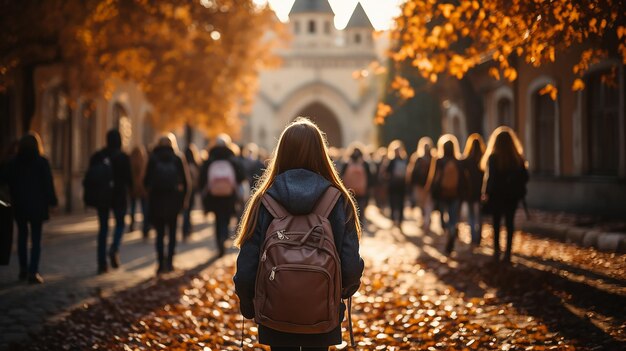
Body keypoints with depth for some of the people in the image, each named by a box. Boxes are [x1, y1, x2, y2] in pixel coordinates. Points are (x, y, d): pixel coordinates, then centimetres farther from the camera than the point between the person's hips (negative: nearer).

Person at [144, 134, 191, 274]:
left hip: (157, 198, -1)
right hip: (173, 199, 1)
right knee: (172, 231, 12)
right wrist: (183, 198, 8)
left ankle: (161, 263, -3)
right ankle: (169, 262, 7)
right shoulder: (177, 159, 0)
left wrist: (150, 191, 16)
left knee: (160, 232, 4)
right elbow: (185, 181, -1)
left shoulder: (153, 158, -3)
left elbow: (146, 180, -4)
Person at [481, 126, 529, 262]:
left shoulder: (493, 157, -11)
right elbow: (524, 176, 2)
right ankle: (508, 252, 3)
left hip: (496, 194, -2)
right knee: (510, 222, 6)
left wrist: (486, 193, -3)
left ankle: (497, 250, 5)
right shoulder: (517, 157, -1)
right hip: (512, 195, 2)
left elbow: (490, 177, -11)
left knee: (496, 222, 9)